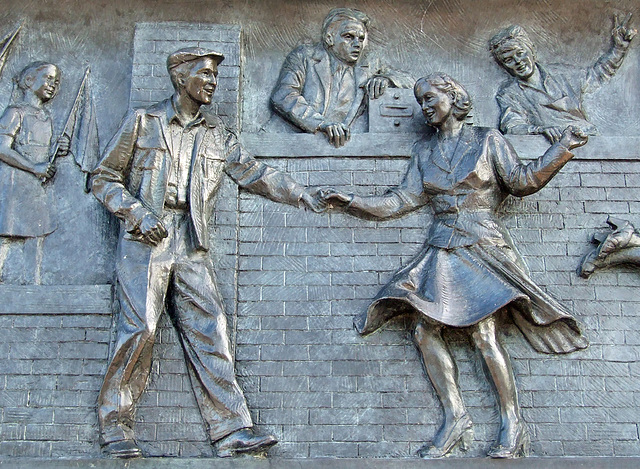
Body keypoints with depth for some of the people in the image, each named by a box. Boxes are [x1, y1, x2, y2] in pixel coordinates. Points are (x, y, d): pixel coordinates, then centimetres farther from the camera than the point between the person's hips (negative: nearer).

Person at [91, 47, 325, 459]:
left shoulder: (218, 135, 18)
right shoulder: (143, 122, 8)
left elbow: (254, 173, 11)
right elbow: (104, 178, 8)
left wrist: (303, 196, 0)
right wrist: (136, 212, -7)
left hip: (192, 245, 3)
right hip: (145, 240, -3)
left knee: (209, 331, -6)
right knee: (140, 327, -11)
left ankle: (232, 430, -8)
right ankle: (116, 423, 4)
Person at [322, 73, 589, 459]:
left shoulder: (487, 140, 8)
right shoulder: (424, 151, 18)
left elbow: (523, 181, 3)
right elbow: (404, 199, 14)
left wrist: (564, 148, -5)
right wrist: (351, 202, 9)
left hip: (483, 246, -4)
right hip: (442, 250, 5)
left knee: (484, 332, -17)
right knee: (424, 329, -10)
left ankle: (513, 423, -6)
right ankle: (456, 419, -2)